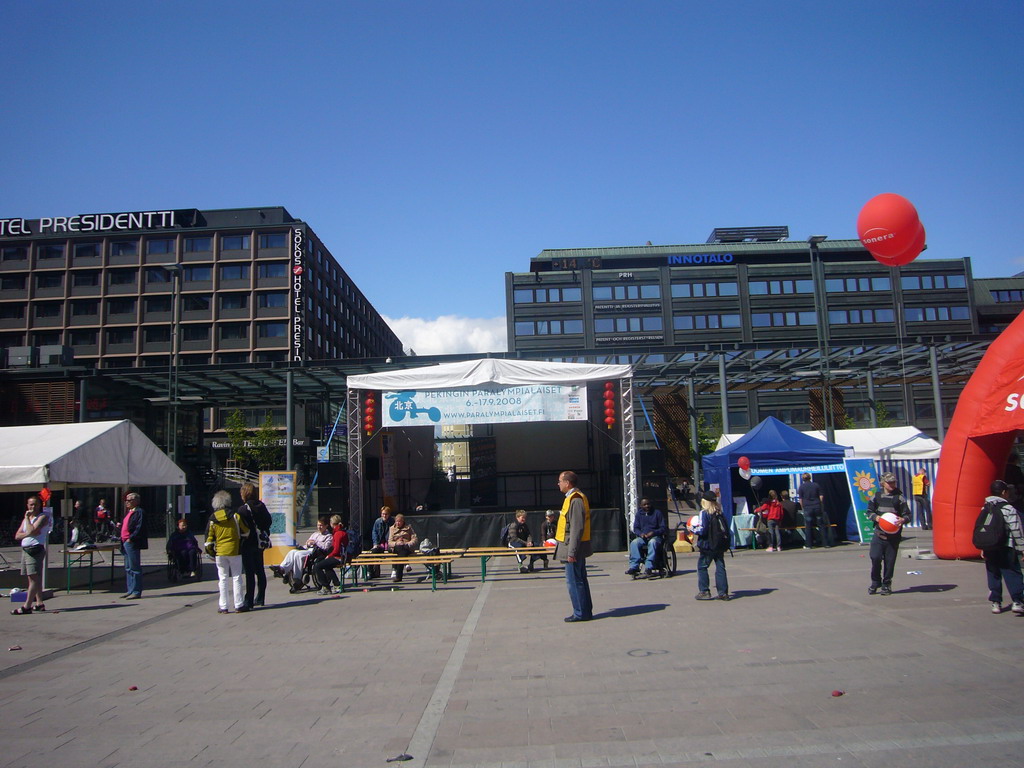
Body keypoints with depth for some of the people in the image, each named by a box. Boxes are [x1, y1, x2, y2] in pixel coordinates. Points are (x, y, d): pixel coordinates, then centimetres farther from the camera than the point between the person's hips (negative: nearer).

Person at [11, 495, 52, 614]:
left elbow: (32, 531, -19)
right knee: (33, 578, 10)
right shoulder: (26, 518, 20)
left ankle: (27, 606, -16)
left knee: (33, 578, -12)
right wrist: (28, 533, -7)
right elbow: (17, 536, 12)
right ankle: (39, 603, 15)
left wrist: (27, 518, -8)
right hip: (25, 550, 9)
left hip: (36, 549, -9)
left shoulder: (43, 517, -4)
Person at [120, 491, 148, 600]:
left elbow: (140, 528, -19)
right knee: (128, 568, 15)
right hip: (126, 543, 10)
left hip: (133, 543, -10)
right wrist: (120, 525, 9)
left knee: (135, 568, -5)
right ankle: (130, 590, 22)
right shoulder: (129, 512, 19)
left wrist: (131, 539, -22)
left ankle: (136, 592, -1)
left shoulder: (139, 512, -11)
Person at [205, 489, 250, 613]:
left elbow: (209, 539, 3)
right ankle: (239, 605, 7)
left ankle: (223, 606, 9)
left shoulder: (212, 519, 0)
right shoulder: (235, 516, -6)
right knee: (237, 578, 5)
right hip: (235, 551, -2)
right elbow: (246, 531, 2)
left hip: (219, 553, 2)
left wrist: (211, 553, 14)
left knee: (223, 579, 8)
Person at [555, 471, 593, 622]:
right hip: (576, 548, 10)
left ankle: (581, 613, 2)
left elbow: (577, 528, -23)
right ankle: (585, 611, 22)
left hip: (574, 547, -10)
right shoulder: (573, 497, 14)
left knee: (574, 582, -4)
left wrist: (571, 552, -22)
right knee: (580, 580, 15)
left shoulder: (575, 500, -18)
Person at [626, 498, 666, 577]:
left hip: (655, 536, -3)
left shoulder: (657, 513, 8)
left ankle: (648, 568, -45)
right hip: (642, 537, 3)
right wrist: (641, 534, -10)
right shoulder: (639, 514, 15)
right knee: (634, 543, -31)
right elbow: (635, 528, 13)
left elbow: (663, 527, 4)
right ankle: (634, 567, -37)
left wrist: (654, 532, -14)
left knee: (652, 542, -39)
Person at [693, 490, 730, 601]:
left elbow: (702, 530, -16)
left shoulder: (704, 513, -12)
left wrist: (693, 530, 1)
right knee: (720, 567, 9)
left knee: (702, 567, 5)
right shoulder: (720, 513, 8)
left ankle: (704, 591, 4)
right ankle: (723, 592, 9)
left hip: (708, 545, -6)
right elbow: (725, 529, 11)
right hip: (721, 545, 6)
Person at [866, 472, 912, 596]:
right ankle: (875, 582, 11)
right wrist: (876, 517, -8)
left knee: (890, 561, 2)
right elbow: (869, 511, 13)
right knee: (875, 557, -9)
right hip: (879, 533, 1)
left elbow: (908, 514, 3)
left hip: (893, 536, -1)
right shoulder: (876, 496, 7)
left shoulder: (899, 497, 3)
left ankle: (886, 585, 18)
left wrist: (903, 519, -19)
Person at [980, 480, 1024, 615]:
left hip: (989, 548, 5)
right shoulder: (1009, 509, -9)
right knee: (1013, 574, 1)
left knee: (993, 575, 10)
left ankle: (995, 602, 11)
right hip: (1006, 548, -5)